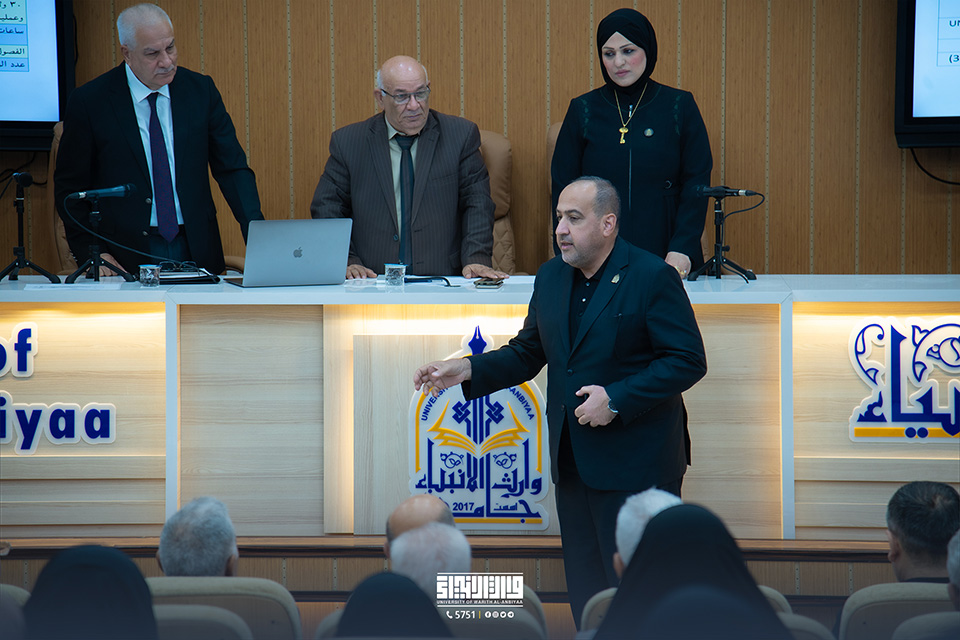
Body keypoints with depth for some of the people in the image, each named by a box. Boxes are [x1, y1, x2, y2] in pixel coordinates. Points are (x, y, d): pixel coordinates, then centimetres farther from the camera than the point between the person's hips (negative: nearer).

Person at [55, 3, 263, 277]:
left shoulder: (201, 90, 5)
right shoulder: (89, 101, -3)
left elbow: (232, 169, 5)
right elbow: (69, 187, 2)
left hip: (196, 253, 3)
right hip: (125, 258, -3)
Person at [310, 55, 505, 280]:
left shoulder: (461, 135, 10)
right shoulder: (348, 142, 10)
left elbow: (477, 204, 6)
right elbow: (327, 210, 10)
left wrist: (476, 259, -9)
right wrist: (348, 262, -6)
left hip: (442, 284, -1)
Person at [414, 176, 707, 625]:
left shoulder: (652, 277, -11)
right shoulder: (550, 278, 10)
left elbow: (688, 361, -13)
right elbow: (527, 354, 17)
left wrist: (617, 399, -20)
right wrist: (468, 370, 1)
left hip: (635, 465, -7)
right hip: (572, 462, 7)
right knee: (586, 592, 11)